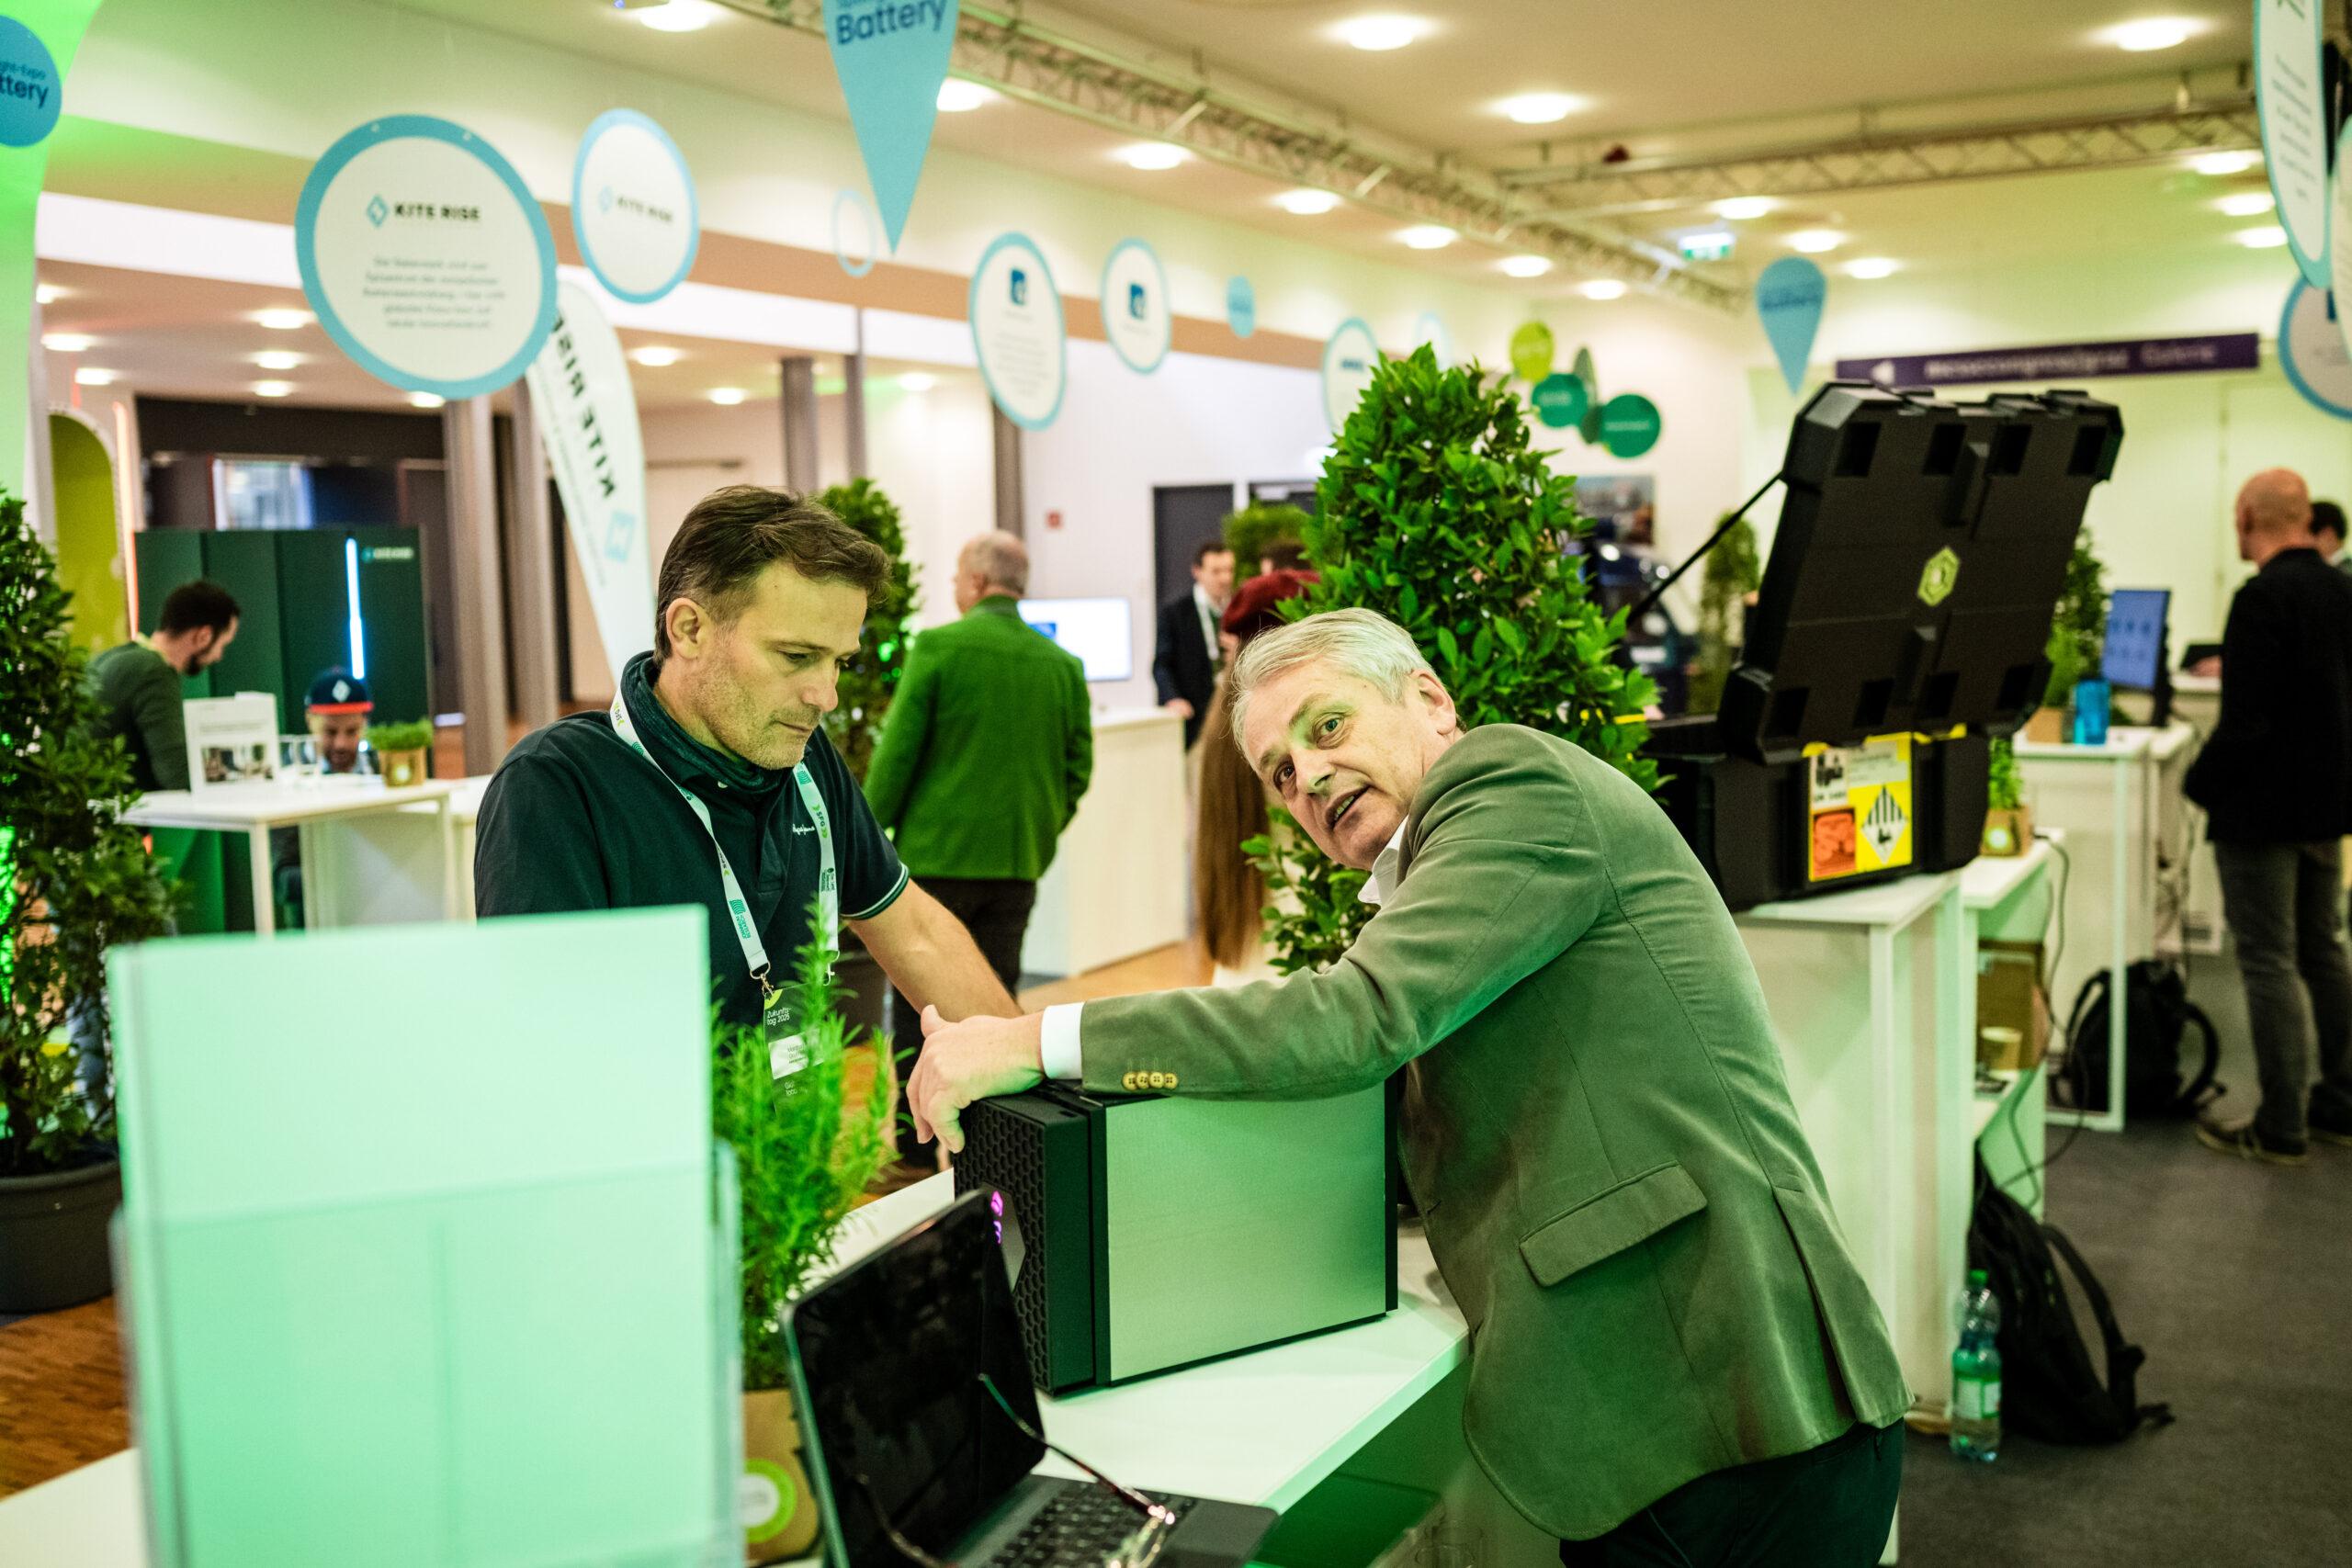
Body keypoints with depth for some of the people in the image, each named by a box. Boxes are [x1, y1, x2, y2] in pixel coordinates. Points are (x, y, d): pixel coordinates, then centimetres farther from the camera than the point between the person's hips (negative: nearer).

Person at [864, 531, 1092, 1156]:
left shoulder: (937, 648, -9)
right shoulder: (1062, 664, 4)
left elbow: (896, 753, -9)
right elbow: (1078, 766, 6)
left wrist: (869, 836, 2)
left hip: (935, 853, -4)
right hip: (1018, 861, 4)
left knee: (918, 1009, 6)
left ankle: (915, 1148, 9)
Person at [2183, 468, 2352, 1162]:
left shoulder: (2263, 598, -20)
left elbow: (2244, 721, -24)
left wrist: (2197, 782, -9)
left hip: (2263, 810, -8)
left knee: (2269, 964, -2)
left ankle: (2281, 1129, 3)